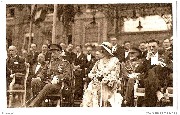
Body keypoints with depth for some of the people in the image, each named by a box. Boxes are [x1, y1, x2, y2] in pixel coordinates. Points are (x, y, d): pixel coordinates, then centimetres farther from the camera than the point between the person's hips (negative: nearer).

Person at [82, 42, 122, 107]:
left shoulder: (115, 60, 7)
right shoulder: (99, 62, 19)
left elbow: (115, 75, -1)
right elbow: (91, 73, 16)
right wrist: (96, 76, -6)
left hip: (109, 86, -3)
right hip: (98, 83, 3)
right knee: (88, 93, -18)